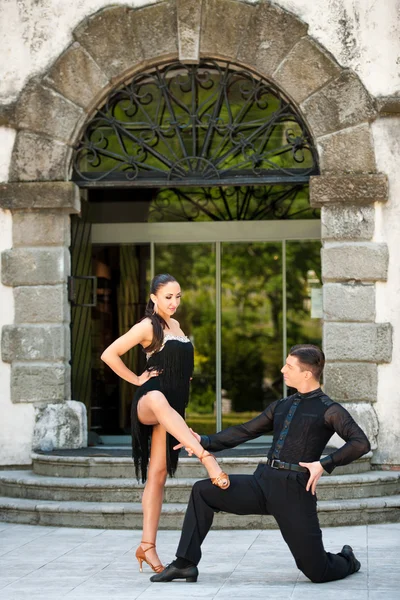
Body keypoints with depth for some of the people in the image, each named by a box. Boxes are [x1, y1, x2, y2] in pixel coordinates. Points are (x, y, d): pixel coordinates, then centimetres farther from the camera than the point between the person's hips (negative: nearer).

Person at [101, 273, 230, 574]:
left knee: (158, 474, 2)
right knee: (159, 402, -46)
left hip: (172, 406, 8)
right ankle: (207, 457, -64)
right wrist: (137, 380, -5)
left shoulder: (175, 325, 20)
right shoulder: (148, 326, -4)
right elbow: (109, 354, -10)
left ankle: (147, 546, 3)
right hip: (150, 399, -8)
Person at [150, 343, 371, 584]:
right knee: (203, 491, -5)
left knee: (318, 572, -5)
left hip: (295, 491, -6)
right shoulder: (281, 406, 19)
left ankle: (347, 559, 32)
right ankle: (185, 563, 0)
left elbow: (361, 443, -12)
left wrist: (324, 464, -20)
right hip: (262, 482, 6)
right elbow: (245, 431, 22)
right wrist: (206, 441, 12)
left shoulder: (329, 410, 0)